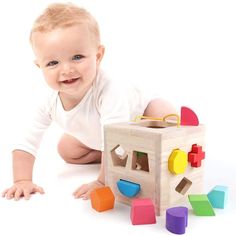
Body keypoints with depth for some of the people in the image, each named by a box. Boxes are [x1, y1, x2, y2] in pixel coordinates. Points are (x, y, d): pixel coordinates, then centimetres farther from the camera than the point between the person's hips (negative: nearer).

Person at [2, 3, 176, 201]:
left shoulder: (108, 91, -45)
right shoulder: (51, 103, -27)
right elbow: (26, 144, -18)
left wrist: (103, 182, -43)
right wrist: (22, 181, -27)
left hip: (140, 113, -5)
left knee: (163, 112, -32)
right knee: (67, 151, 5)